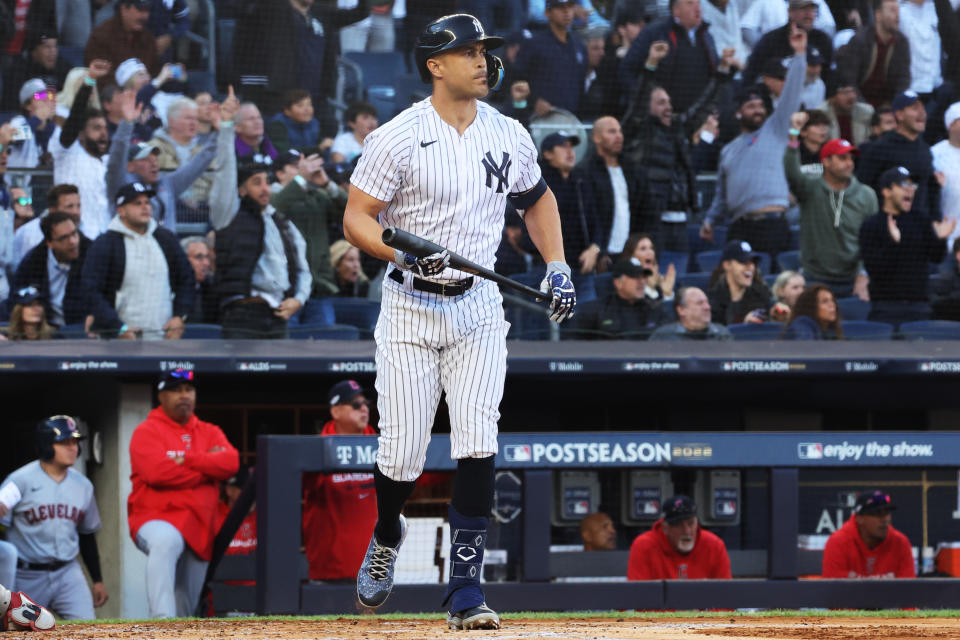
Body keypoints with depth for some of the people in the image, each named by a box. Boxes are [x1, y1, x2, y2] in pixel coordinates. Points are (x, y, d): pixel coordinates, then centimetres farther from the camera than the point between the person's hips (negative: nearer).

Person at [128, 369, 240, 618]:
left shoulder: (210, 433, 17)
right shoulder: (147, 432, 2)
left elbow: (231, 462, -4)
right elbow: (157, 472, -16)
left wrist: (186, 460, -13)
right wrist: (208, 466, -7)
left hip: (200, 528, 6)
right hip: (156, 517, -6)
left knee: (187, 606, 9)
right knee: (165, 542, -41)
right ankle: (162, 622, -51)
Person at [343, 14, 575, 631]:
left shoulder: (509, 135, 5)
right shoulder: (398, 138, -9)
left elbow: (538, 198, 22)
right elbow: (356, 217, -9)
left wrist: (558, 267, 10)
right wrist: (402, 251, -27)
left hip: (478, 308, 3)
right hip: (410, 307, -3)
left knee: (478, 443, -12)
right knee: (403, 453, -3)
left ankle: (466, 586, -10)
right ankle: (387, 538, 31)